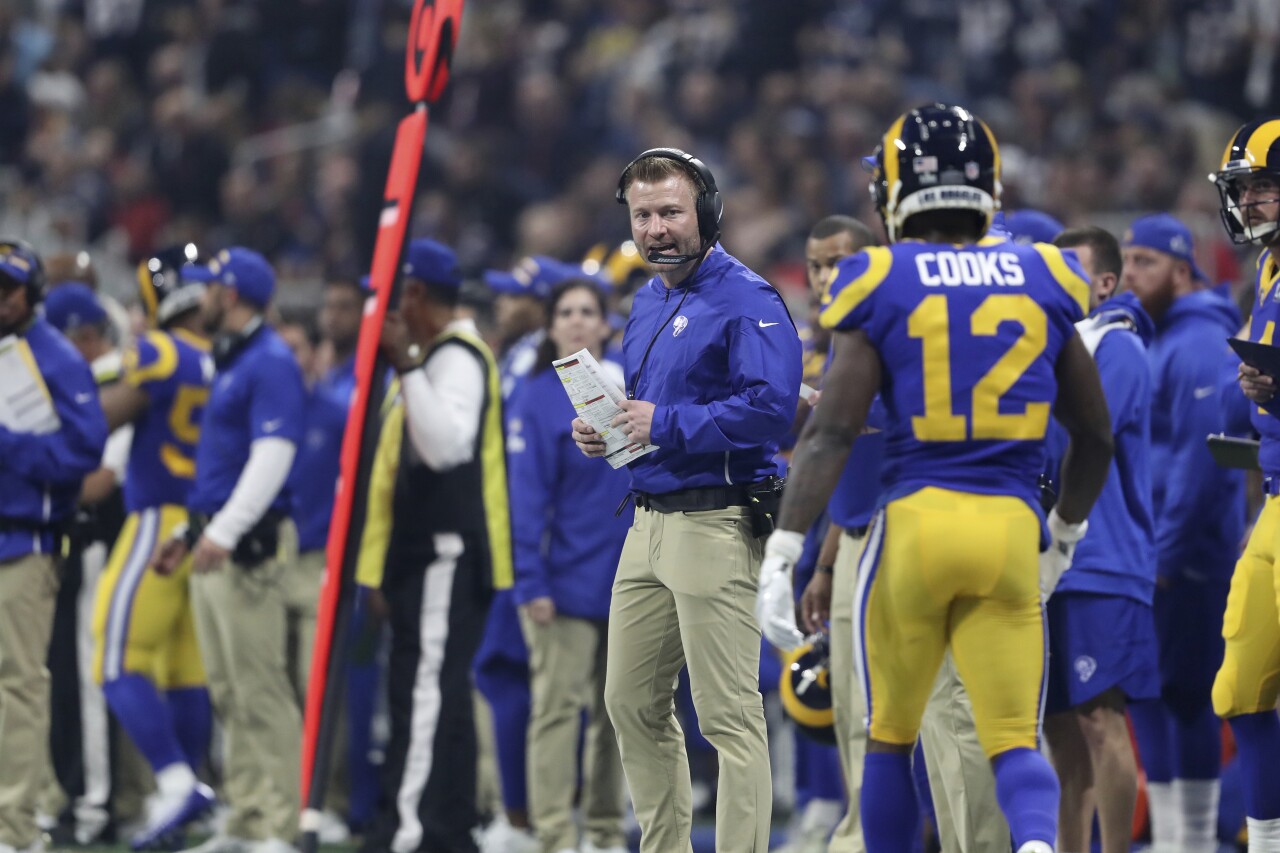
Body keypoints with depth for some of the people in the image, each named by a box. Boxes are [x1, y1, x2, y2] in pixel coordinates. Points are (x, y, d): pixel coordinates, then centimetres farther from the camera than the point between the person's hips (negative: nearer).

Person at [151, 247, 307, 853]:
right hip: (214, 547, 10)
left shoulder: (271, 364, -11)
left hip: (248, 549, -10)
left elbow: (272, 457, -21)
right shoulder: (229, 363, 20)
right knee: (228, 692, 10)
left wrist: (224, 532, -28)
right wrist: (191, 532, 26)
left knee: (261, 689, -11)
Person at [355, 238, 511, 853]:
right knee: (436, 694, 13)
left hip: (446, 554, -11)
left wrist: (406, 365, -29)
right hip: (430, 554, 11)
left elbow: (447, 445, -28)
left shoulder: (456, 357, -12)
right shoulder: (435, 355, 21)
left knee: (426, 692, -17)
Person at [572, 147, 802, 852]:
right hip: (648, 523, 10)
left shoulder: (746, 300, -11)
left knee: (729, 715, -9)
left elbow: (772, 408, -23)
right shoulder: (648, 302, 18)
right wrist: (599, 431, 8)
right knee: (631, 702, 14)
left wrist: (666, 424, -21)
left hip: (714, 523, -10)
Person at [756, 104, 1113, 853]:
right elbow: (1095, 435, 16)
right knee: (1015, 740, 2)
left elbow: (832, 432, -9)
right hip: (1010, 529, 2)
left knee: (891, 736, 15)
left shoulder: (883, 287, -2)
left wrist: (782, 555, -10)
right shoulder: (1043, 284, 8)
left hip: (915, 520, -2)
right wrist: (1067, 530, 33)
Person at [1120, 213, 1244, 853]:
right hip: (1154, 552, 10)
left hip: (1187, 556, -10)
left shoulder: (1198, 344, -15)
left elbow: (1200, 457, -22)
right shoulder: (1157, 340, 16)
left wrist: (1167, 552, -21)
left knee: (1185, 691, -7)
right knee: (1149, 689, 11)